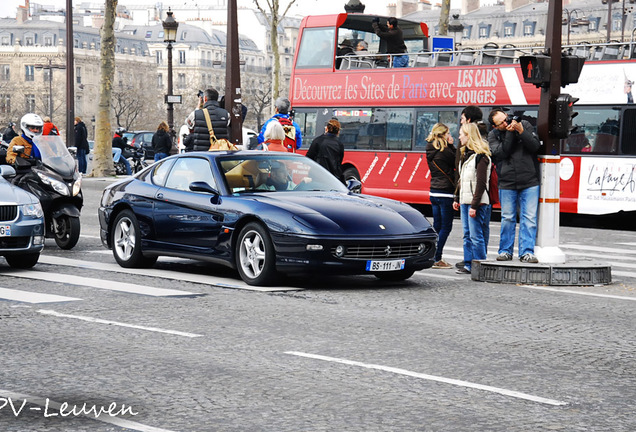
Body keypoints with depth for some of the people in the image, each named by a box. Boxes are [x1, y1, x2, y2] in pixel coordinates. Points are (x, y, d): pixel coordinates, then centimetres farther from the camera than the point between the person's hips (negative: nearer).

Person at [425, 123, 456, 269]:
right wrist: (451, 145, -4)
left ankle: (433, 256, 14)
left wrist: (449, 146, 4)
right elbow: (456, 163, -6)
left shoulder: (430, 150, 8)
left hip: (434, 192, 8)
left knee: (437, 225, 13)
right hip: (445, 193, -8)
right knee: (446, 226, -2)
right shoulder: (444, 150, -16)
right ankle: (436, 259, -5)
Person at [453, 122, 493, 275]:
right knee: (467, 235, 11)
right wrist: (457, 198, 21)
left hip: (476, 202, -9)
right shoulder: (465, 154, 17)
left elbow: (481, 183, -16)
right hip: (465, 202, 9)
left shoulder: (481, 156, -12)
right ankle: (468, 265, 16)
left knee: (476, 236, -7)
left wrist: (474, 205, -19)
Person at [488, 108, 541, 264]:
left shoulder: (525, 125, 2)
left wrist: (521, 131, -16)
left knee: (529, 218, -6)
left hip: (529, 182, 0)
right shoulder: (493, 135, 3)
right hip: (507, 184, 0)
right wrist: (510, 133, -16)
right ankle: (505, 251, 16)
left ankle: (527, 252, -3)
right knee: (507, 218, 5)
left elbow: (536, 147, -5)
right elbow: (500, 153, -13)